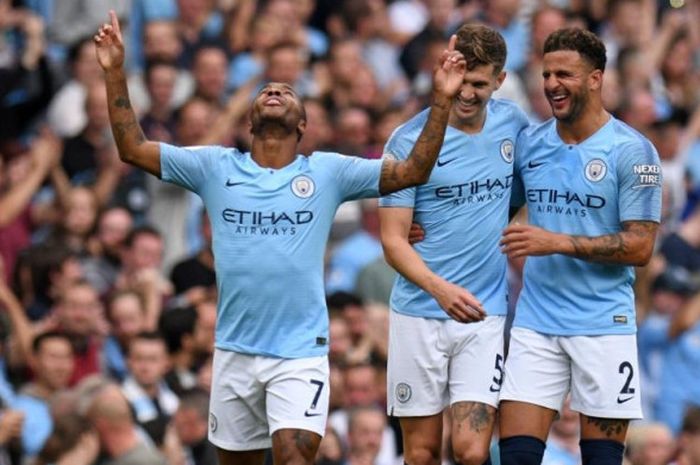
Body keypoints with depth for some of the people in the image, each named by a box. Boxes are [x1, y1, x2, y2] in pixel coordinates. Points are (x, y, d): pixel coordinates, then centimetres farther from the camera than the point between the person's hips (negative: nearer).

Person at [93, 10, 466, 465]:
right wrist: (115, 73, -8)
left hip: (300, 353, -2)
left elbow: (414, 170, -2)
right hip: (235, 353, 2)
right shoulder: (216, 167, 3)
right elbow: (133, 148, 1)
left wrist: (442, 99, -12)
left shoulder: (327, 171, 0)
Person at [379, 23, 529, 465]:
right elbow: (393, 239, -9)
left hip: (486, 315, 1)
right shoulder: (409, 140, -6)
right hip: (419, 315, -1)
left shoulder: (513, 124, 3)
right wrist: (439, 288, -25)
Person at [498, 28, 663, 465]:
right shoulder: (529, 143, 9)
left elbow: (640, 246, -10)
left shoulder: (631, 150, -6)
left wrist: (558, 243, -18)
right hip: (535, 324, 4)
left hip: (604, 326, -4)